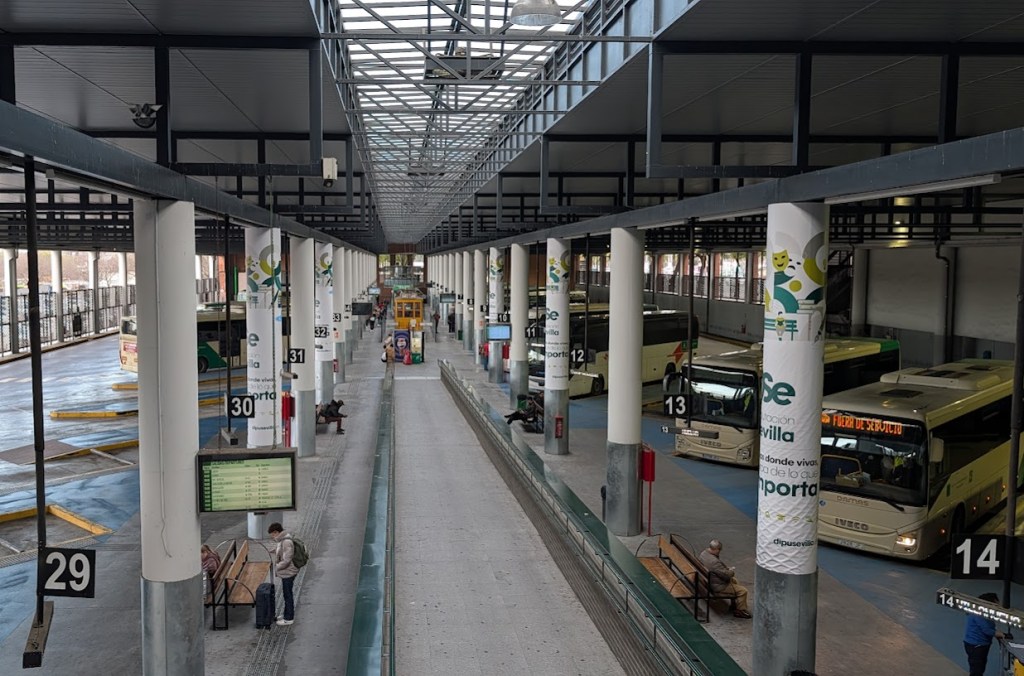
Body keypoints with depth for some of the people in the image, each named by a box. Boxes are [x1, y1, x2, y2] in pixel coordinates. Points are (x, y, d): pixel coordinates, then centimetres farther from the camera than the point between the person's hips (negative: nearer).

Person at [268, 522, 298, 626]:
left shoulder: (286, 542, -27)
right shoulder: (282, 540, 5)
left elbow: (286, 561, -28)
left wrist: (277, 567, -15)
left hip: (288, 573, -9)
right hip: (286, 573, 10)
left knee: (288, 595, 4)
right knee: (286, 594, 21)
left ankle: (289, 618, 16)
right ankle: (287, 614, 35)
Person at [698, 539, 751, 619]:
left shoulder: (704, 553, -5)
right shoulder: (714, 562, -36)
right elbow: (726, 575, -26)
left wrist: (727, 568, 1)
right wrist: (732, 571, -5)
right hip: (718, 586, -10)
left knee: (734, 580, 29)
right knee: (743, 590, -6)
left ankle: (735, 605, 38)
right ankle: (741, 611, 11)